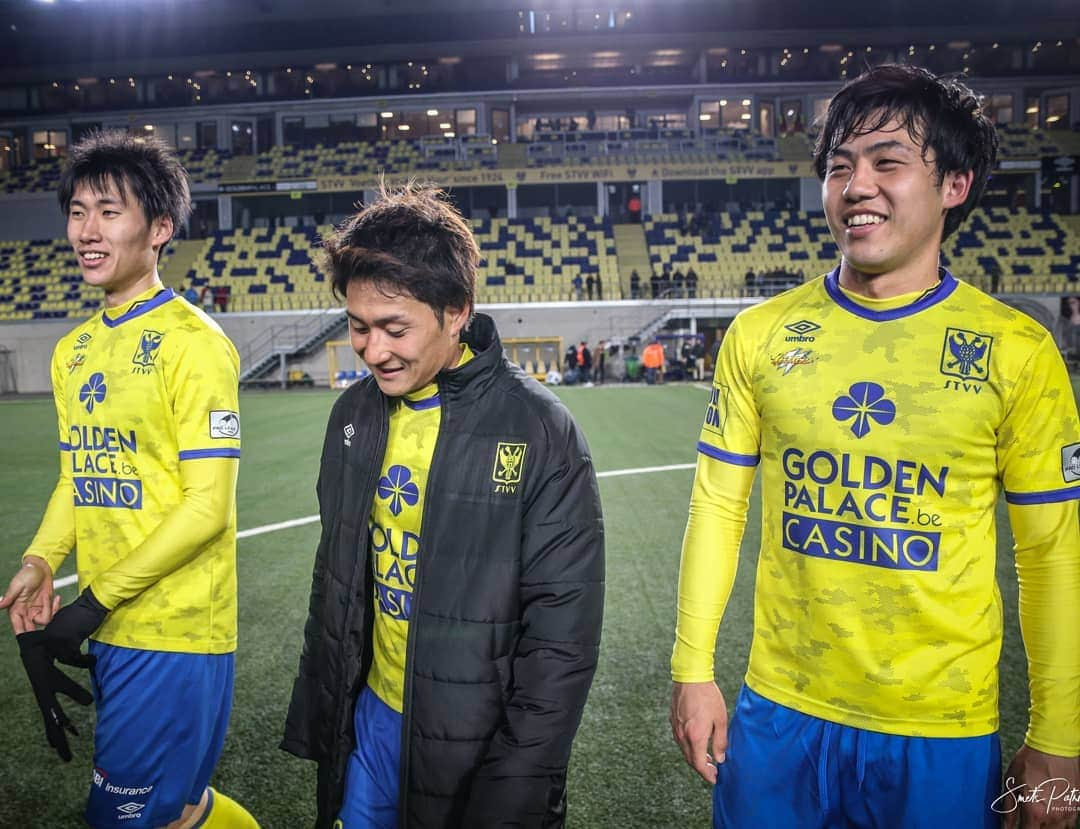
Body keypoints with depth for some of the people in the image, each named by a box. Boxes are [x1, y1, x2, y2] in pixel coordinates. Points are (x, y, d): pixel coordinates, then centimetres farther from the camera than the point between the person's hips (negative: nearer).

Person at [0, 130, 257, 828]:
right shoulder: (73, 351, 9)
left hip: (177, 635, -7)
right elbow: (80, 480, 16)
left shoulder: (193, 342, -15)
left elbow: (208, 507, -18)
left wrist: (97, 600, -15)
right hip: (109, 629, 7)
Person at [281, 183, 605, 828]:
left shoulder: (540, 432, -19)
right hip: (368, 719, 5)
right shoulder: (355, 415, -1)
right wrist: (314, 715, 11)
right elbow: (336, 575, 10)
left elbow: (564, 634, -17)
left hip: (471, 743, -5)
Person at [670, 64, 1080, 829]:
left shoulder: (1017, 350, -7)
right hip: (777, 714, 2)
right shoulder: (760, 335, -4)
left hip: (946, 737, -1)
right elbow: (718, 507, 1)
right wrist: (693, 669, 0)